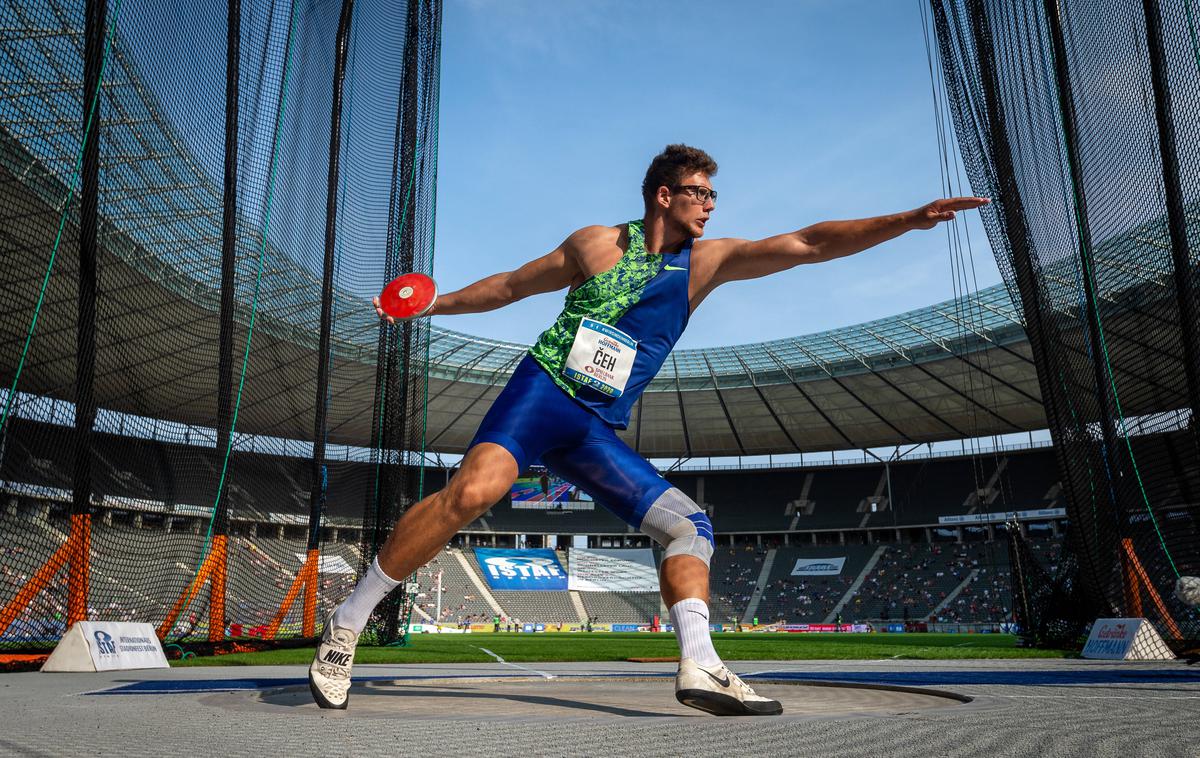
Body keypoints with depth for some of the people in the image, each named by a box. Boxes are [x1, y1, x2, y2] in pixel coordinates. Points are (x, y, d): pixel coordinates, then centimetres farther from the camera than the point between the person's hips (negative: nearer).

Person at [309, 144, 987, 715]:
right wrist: (431, 305, 20)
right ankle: (346, 625, -15)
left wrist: (907, 221, -5)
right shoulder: (595, 244, 6)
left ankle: (700, 667, -9)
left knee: (690, 525, -7)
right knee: (474, 490, -28)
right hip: (541, 392, -4)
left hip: (600, 432, 4)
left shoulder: (707, 260, 9)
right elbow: (510, 286, 18)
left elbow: (809, 243, 1)